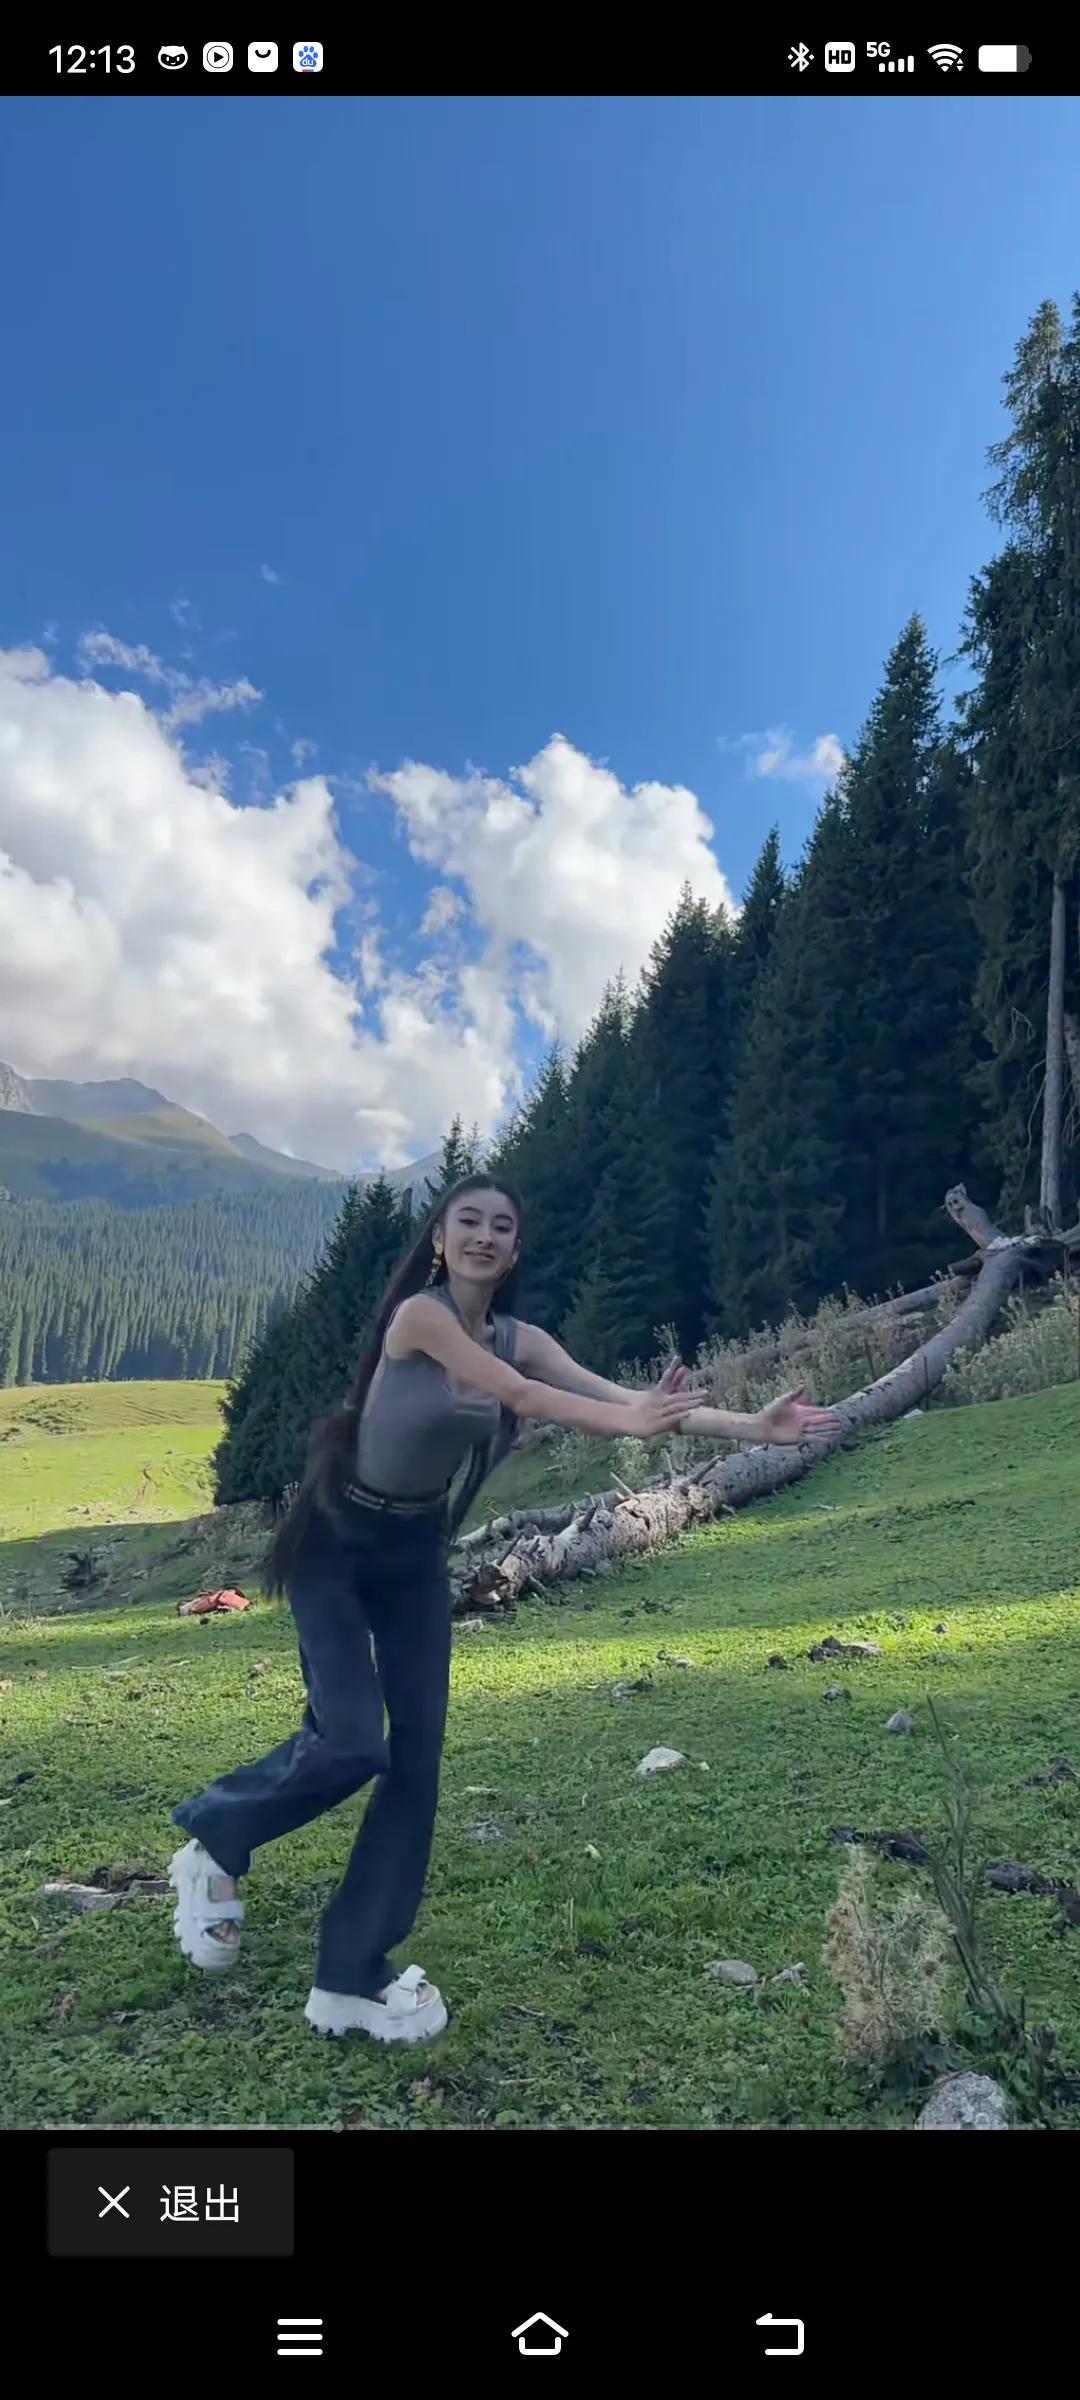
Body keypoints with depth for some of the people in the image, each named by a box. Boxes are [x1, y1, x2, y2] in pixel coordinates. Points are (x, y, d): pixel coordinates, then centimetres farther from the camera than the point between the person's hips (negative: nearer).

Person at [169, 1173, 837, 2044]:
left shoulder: (520, 1339, -3)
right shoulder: (419, 1314, -22)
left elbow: (616, 1391, -14)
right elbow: (518, 1397, -31)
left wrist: (753, 1426, -23)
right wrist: (631, 1422, -44)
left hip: (416, 1553, 7)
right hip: (335, 1542, -6)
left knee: (416, 1759, 3)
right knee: (351, 1744, -17)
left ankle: (353, 1978, 16)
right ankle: (213, 1840, 15)